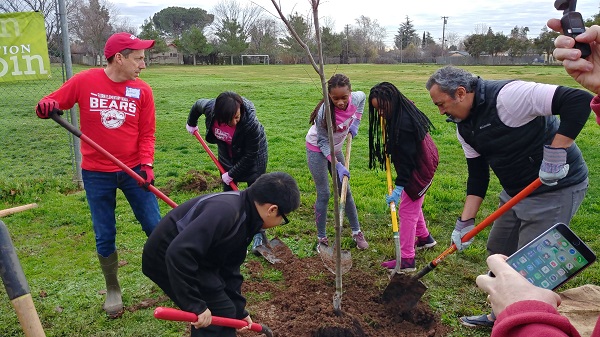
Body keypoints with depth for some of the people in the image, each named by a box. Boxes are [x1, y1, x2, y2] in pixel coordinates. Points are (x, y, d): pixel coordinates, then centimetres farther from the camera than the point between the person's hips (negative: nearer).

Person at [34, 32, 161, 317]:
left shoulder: (142, 90, -4)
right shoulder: (84, 81, -8)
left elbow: (147, 134, -3)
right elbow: (51, 104, -1)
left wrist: (146, 164, -18)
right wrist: (46, 107, -25)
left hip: (134, 170, 1)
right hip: (96, 174, -1)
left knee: (155, 227, 4)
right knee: (105, 237, 9)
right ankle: (113, 290, 30)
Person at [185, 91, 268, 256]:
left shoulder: (251, 123, -40)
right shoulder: (210, 108, -29)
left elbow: (249, 156, -29)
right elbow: (197, 105, -2)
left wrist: (231, 174, -20)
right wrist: (191, 123, 15)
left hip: (253, 152, -4)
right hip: (228, 154, 5)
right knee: (228, 192, 8)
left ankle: (259, 236, 10)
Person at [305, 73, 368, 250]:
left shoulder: (356, 98, -20)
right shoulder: (325, 111, -34)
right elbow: (323, 142, -24)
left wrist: (355, 123, 0)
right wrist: (337, 165, -30)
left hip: (335, 148, 5)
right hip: (317, 150, -5)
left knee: (345, 191, 10)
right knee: (324, 194, -4)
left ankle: (356, 232, 23)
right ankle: (321, 238, 9)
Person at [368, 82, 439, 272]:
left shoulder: (403, 124, -30)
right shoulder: (404, 112, -1)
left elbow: (406, 159, -29)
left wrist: (399, 186, -29)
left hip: (419, 169, -10)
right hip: (423, 162, 10)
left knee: (407, 211, -5)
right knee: (412, 204, 24)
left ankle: (406, 260, 1)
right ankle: (424, 238, 43)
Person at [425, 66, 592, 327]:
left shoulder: (508, 95, -26)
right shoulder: (464, 127, 2)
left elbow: (580, 100, -30)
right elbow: (477, 176, 5)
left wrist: (555, 155, -33)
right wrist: (465, 222, 1)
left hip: (555, 188, -9)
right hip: (515, 191, 9)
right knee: (498, 253, 18)